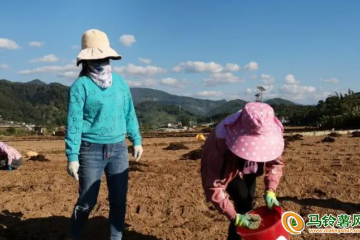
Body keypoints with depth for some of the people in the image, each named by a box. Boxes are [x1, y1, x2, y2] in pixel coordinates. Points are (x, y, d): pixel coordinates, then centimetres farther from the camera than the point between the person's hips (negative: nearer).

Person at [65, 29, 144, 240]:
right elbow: (74, 122, -11)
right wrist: (72, 156, -14)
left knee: (119, 199, 9)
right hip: (91, 150, -4)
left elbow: (129, 113, 12)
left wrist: (136, 140, 10)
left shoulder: (120, 82, 6)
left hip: (118, 149, 4)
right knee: (87, 201, 4)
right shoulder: (81, 85, -8)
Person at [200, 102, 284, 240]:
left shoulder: (269, 132, -31)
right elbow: (213, 186, -41)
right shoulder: (222, 142, -46)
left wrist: (270, 191, -26)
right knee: (243, 205, -16)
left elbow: (275, 161, -13)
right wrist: (234, 217, -42)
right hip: (226, 167, -5)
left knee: (248, 203, 6)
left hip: (248, 167, 5)